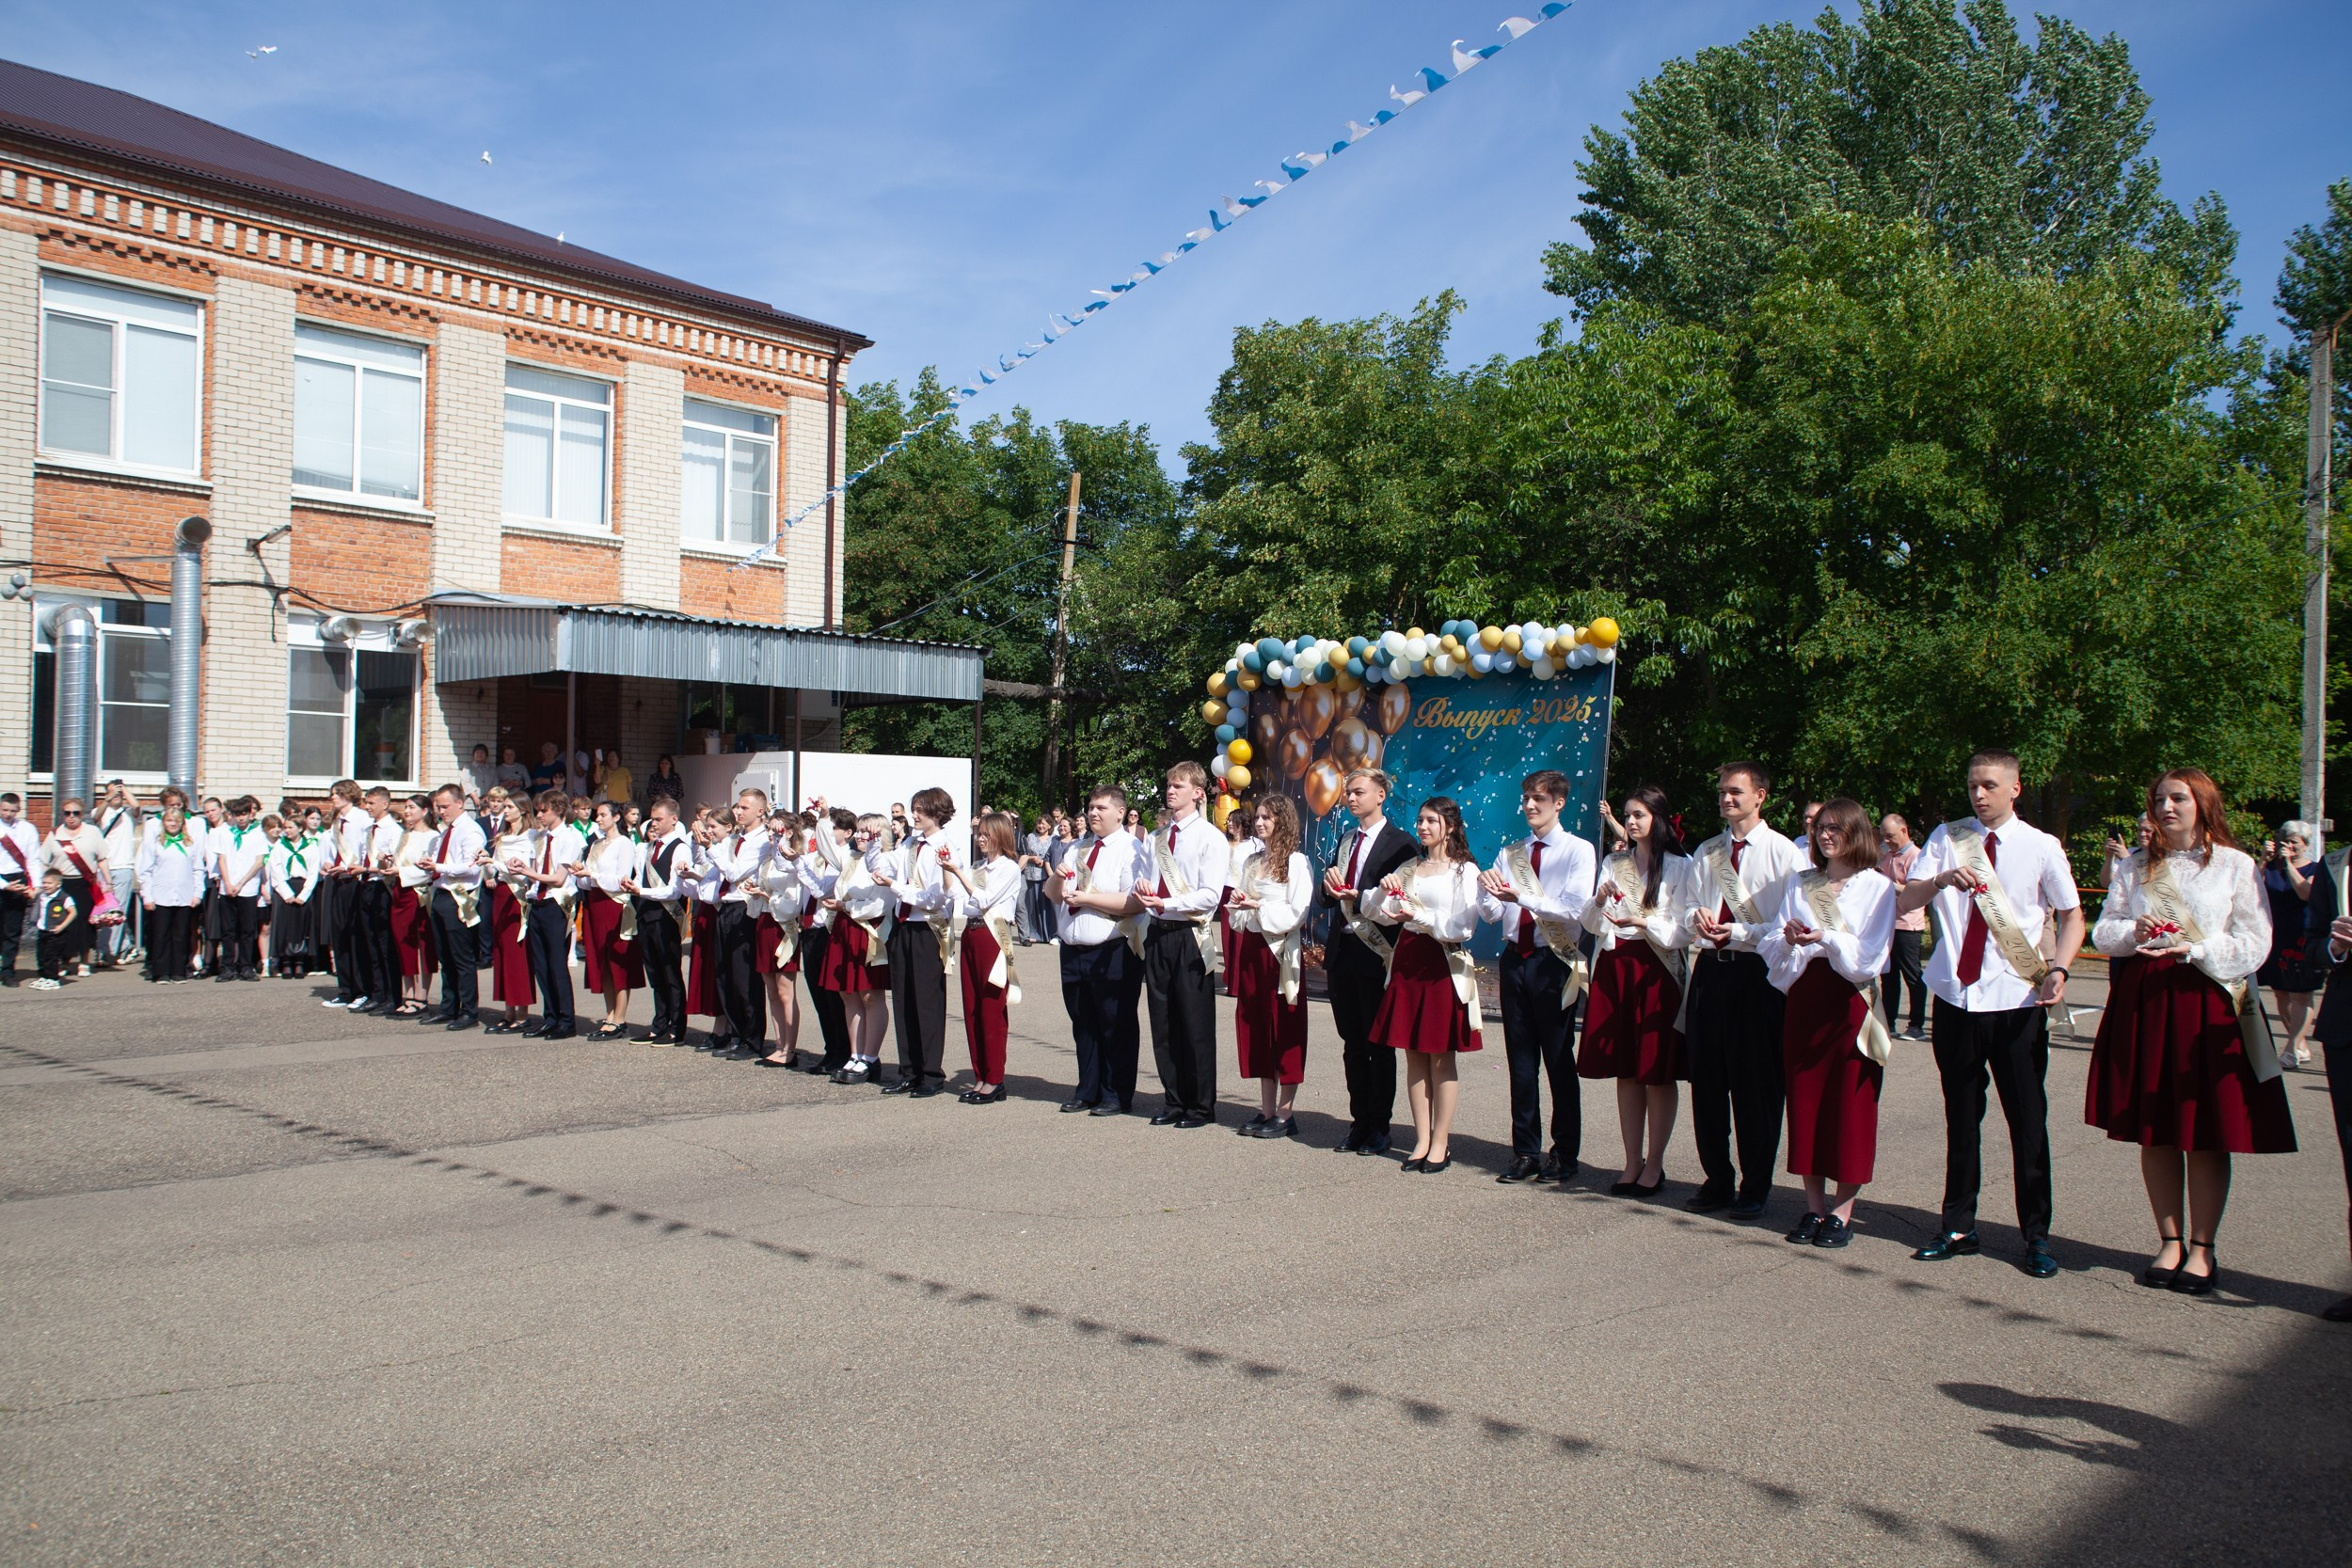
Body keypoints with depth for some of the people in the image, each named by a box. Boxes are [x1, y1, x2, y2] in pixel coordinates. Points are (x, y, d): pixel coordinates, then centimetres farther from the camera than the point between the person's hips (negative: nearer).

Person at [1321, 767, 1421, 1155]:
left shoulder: (1400, 844, -6)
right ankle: (1360, 1121, 20)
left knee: (1379, 1043, 2)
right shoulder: (1345, 840, 17)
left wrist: (1358, 898, -21)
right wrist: (1330, 887, -7)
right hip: (1342, 950, 7)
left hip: (1375, 954, -7)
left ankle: (1380, 1126, 10)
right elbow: (1329, 899, 14)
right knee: (1352, 1042, 12)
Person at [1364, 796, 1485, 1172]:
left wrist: (1420, 916, -19)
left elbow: (1464, 927, -11)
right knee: (1414, 1055, 6)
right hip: (1408, 962, 5)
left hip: (1444, 966, -5)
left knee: (1441, 1057, -1)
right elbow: (1375, 913, 11)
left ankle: (1440, 1144, 5)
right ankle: (1422, 1140, 12)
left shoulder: (1464, 871, -1)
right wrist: (1384, 890, -8)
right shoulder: (1409, 869, 16)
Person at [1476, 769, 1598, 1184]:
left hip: (1554, 961, -5)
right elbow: (1491, 914, 5)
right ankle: (1526, 1152, 17)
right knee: (1521, 1060, 9)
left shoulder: (1578, 851, -3)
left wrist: (1524, 897, -24)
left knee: (1559, 1060, 3)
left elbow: (1574, 910, -16)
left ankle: (1564, 1154, 14)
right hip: (1515, 959, 5)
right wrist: (1488, 891, -17)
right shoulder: (1510, 853, 12)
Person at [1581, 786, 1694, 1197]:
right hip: (1614, 967, 5)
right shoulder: (1613, 864, 14)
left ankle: (1654, 1165, 9)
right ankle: (1632, 1163, 15)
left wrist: (1644, 922, -20)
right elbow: (1592, 925, 10)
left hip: (1656, 970, -5)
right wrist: (1599, 901, -10)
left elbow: (1683, 931, -5)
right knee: (1625, 1073, 8)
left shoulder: (1679, 867, -1)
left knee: (1657, 1074, 0)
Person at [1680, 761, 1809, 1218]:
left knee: (1756, 1085, 2)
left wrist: (1739, 932, -19)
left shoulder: (1783, 852, -4)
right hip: (1710, 970, 5)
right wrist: (1696, 917, -6)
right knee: (1707, 1081, 9)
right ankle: (1716, 1180, 21)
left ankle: (1755, 1186, 14)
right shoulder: (1706, 853, 15)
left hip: (1758, 974, -5)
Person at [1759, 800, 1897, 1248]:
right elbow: (1770, 947, 6)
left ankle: (1842, 1212, 6)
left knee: (1851, 1104, -2)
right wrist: (1788, 939, -15)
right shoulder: (1799, 883, 13)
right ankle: (1814, 1208, 13)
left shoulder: (1878, 886, 1)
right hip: (1804, 998, 4)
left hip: (1852, 1001, -4)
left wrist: (1827, 938, -23)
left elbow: (1870, 955, -8)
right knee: (1804, 1099, 4)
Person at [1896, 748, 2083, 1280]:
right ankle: (1958, 1226, 22)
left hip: (2018, 1001, -2)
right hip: (1956, 997, 2)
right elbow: (1903, 901, -2)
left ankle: (2036, 1235, 15)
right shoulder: (1947, 839, 5)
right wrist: (1941, 879, -22)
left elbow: (2071, 915, 8)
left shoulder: (2041, 847, 1)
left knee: (2027, 1119, 2)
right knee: (1961, 1116, 11)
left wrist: (2058, 968, -9)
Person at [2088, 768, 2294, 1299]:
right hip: (2143, 1003, 3)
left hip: (2208, 1004, -3)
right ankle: (2170, 1242, 17)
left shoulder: (2237, 866, 2)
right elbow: (2102, 931, 11)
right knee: (2154, 1130, 5)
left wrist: (2194, 950, -18)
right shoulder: (2136, 866, 13)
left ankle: (2202, 1248, 11)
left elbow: (2254, 945, -4)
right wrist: (2133, 932, -10)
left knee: (2207, 1134, 0)